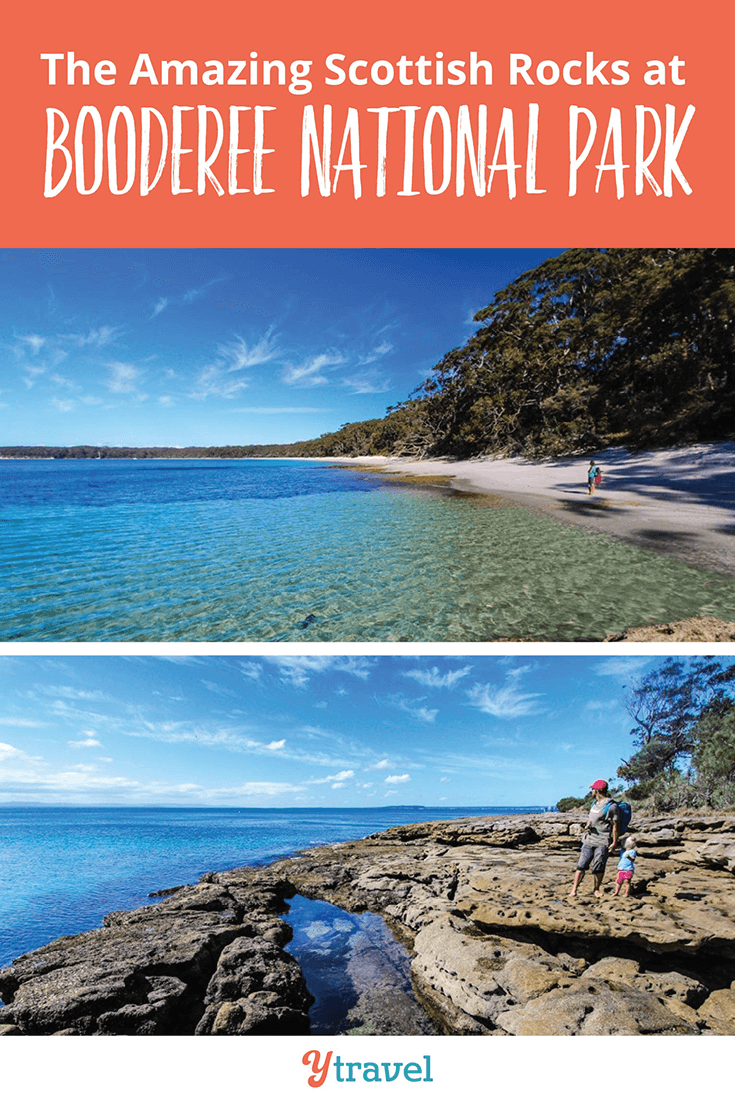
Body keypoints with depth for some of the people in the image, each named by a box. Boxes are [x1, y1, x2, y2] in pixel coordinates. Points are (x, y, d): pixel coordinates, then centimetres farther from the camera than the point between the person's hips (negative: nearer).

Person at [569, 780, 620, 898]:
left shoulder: (611, 806, -9)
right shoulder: (595, 803, 16)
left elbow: (615, 825, -9)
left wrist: (614, 842, -12)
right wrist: (588, 825, 7)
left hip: (602, 842, -6)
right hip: (589, 839, 6)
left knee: (598, 868, -1)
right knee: (582, 865, 0)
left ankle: (596, 889, 18)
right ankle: (574, 890, 1)